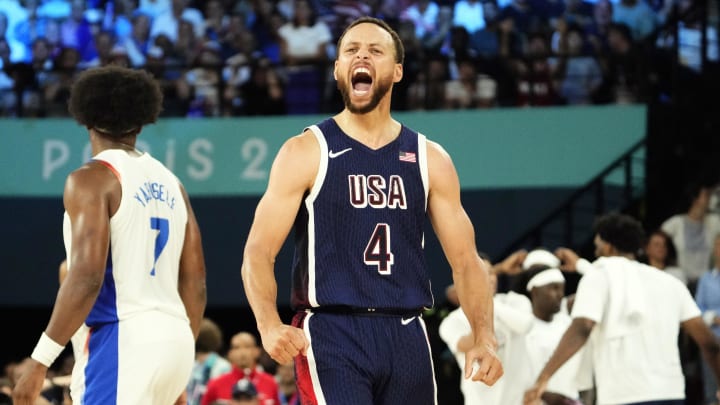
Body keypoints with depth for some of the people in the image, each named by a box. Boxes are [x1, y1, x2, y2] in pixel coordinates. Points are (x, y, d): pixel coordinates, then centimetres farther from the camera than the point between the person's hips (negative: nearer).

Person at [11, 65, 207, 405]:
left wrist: (40, 361, -15)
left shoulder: (92, 179, -6)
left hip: (122, 339, -8)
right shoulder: (169, 182, 16)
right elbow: (195, 283, 17)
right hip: (173, 337, 8)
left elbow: (87, 277, -17)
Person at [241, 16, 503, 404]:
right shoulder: (306, 152, 0)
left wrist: (484, 338, -7)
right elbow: (258, 252, -5)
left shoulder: (429, 159, 10)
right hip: (331, 333, -4)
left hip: (406, 338, 4)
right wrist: (269, 326, -24)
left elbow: (465, 260, 10)